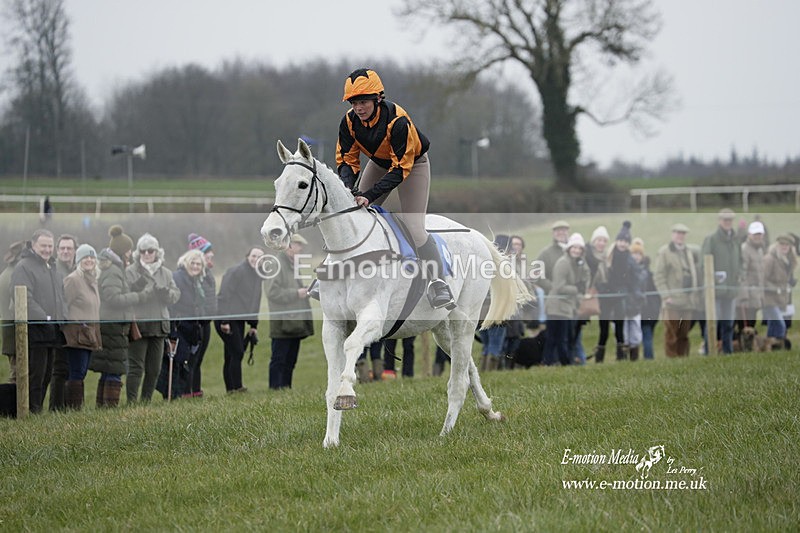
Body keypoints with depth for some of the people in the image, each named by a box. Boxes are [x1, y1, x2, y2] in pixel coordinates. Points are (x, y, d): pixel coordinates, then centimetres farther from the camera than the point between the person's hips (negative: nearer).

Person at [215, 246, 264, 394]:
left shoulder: (258, 276, 13)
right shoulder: (235, 272, -12)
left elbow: (255, 302, 21)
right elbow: (224, 296, -16)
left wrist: (253, 325, 17)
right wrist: (224, 321, -20)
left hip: (240, 320, 8)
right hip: (226, 319, -8)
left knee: (231, 355, 7)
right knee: (237, 352, -15)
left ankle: (231, 389, 6)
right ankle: (236, 387, -13)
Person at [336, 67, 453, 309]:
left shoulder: (398, 121, -37)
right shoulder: (350, 121, -21)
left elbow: (400, 168, -35)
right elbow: (347, 160, -12)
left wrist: (369, 195, -42)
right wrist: (346, 187, -34)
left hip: (412, 163, -5)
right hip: (379, 163, 5)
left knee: (415, 228, -17)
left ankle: (437, 284, -14)